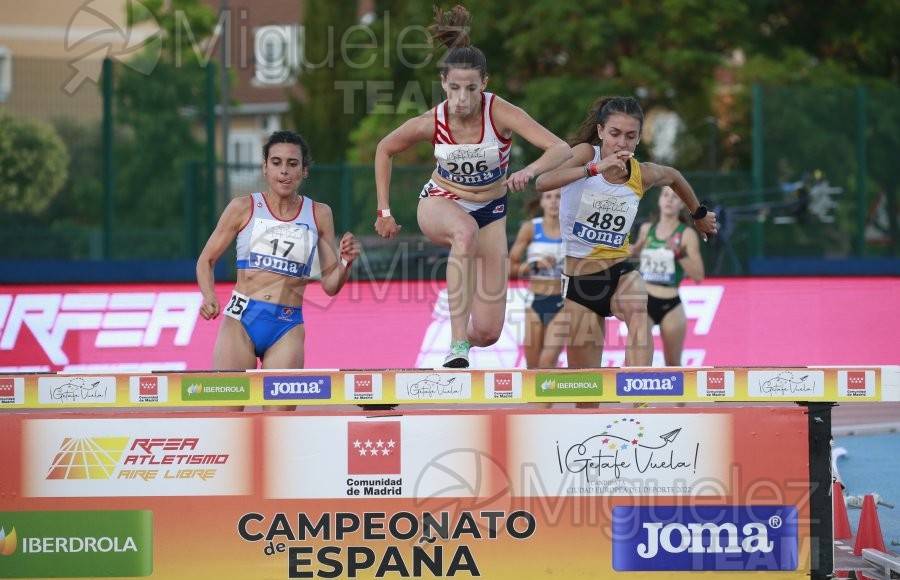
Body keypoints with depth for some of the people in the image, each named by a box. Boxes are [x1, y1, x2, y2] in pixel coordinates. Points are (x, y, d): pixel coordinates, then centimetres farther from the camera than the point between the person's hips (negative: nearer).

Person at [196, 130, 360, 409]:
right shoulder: (244, 208, 3)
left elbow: (330, 285, 10)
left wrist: (346, 262, -11)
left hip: (287, 328, 1)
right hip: (240, 321, -1)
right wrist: (209, 297, -9)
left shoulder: (319, 214, 7)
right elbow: (206, 260, 9)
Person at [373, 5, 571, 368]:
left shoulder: (500, 114, -25)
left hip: (490, 214, 1)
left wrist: (529, 171, -53)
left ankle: (465, 339, 36)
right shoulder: (431, 123, -21)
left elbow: (561, 150, -34)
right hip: (440, 203, -1)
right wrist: (384, 212, -1)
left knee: (487, 333, -6)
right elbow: (384, 150, 0)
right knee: (466, 229, -43)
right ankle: (457, 346, -44)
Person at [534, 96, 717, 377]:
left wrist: (699, 214, 35)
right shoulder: (586, 154, -12)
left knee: (639, 315, -35)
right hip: (578, 280, -1)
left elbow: (674, 177, 23)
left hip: (620, 272, 1)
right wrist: (595, 168, -42)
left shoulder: (643, 174, -2)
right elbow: (542, 183, -32)